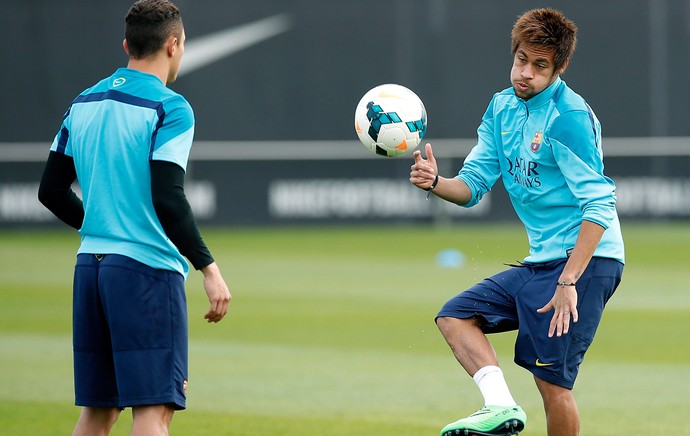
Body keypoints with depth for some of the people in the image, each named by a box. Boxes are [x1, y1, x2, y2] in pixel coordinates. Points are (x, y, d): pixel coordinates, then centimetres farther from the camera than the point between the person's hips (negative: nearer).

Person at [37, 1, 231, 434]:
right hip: (148, 269, -7)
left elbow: (52, 191, 15)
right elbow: (167, 201, -19)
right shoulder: (169, 109, -10)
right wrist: (209, 269, -14)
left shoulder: (85, 103, 11)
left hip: (90, 267, 7)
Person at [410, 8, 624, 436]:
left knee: (551, 377, -11)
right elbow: (472, 185, 12)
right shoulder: (502, 107, 9)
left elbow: (599, 205, -20)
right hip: (541, 261, 9)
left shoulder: (568, 117, -16)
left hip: (585, 259, -9)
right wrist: (435, 182, -12)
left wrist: (568, 282, -26)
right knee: (455, 316, 5)